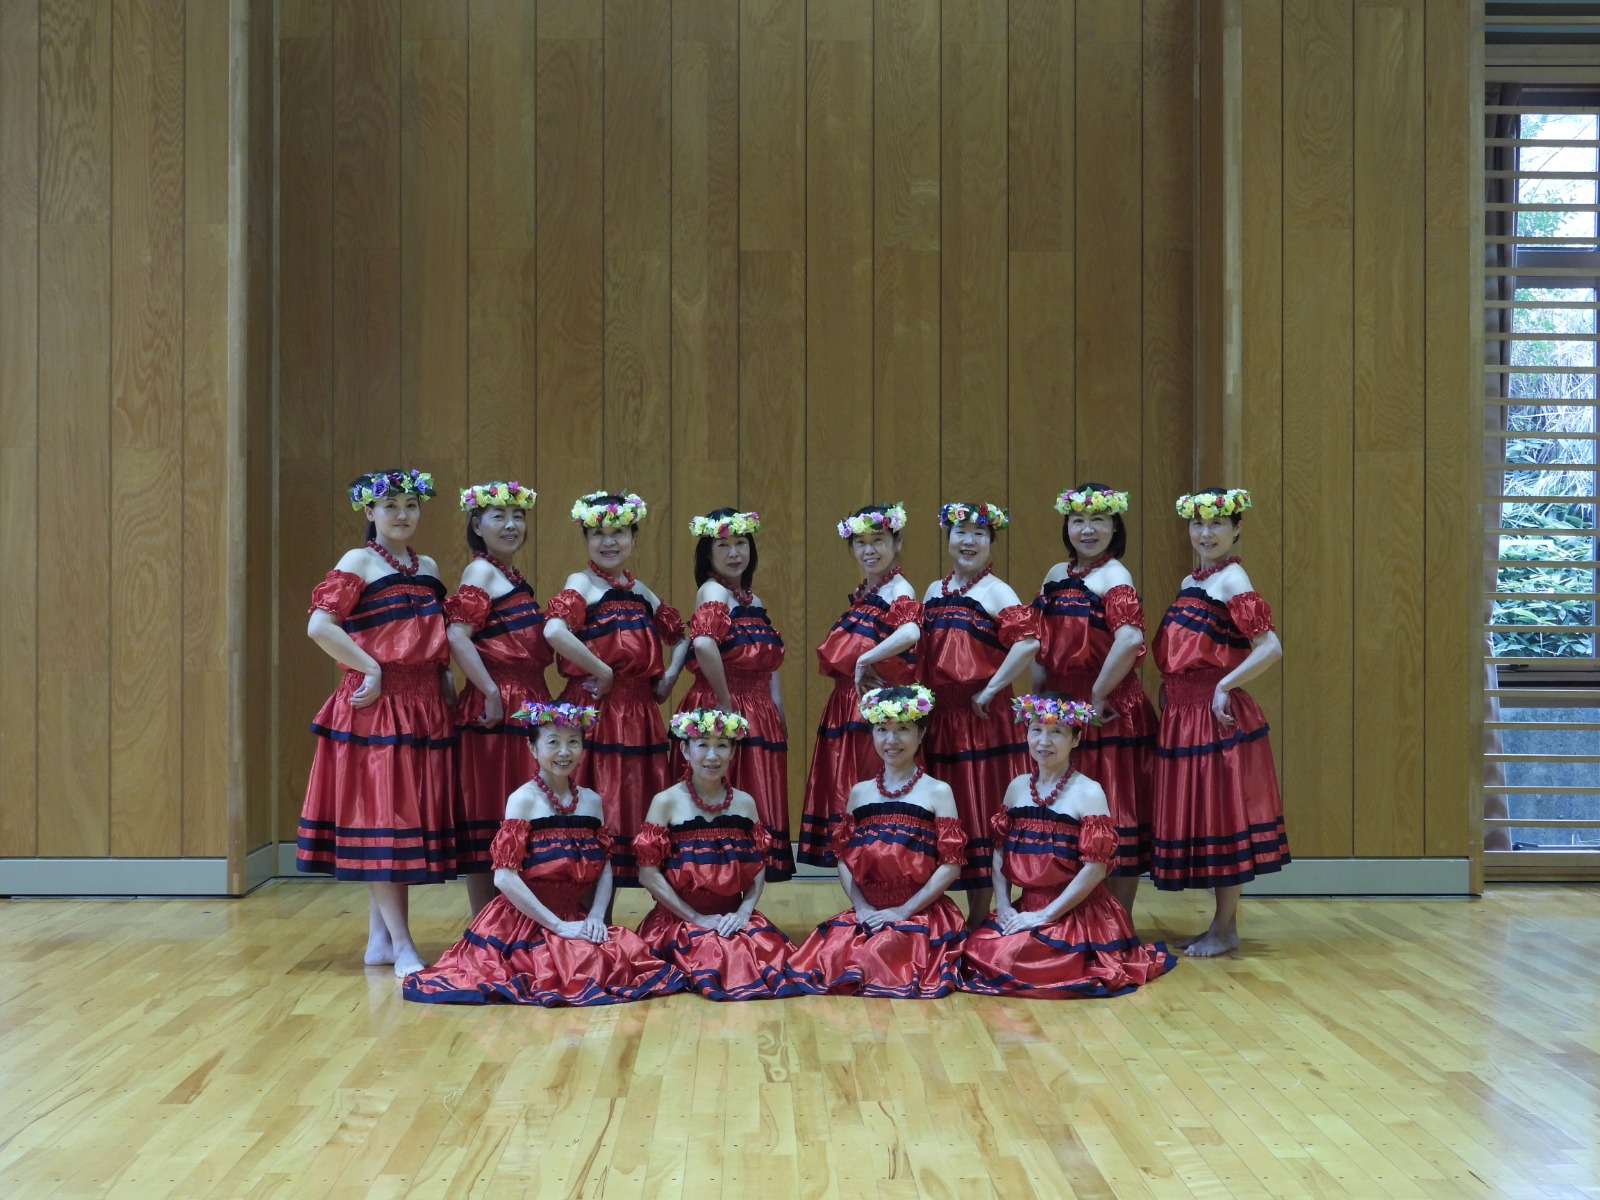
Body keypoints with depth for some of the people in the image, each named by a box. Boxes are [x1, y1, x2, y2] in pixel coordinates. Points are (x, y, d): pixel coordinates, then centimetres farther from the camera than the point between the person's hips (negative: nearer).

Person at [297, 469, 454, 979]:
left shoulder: (428, 568, 16)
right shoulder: (359, 562, -3)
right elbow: (319, 626, -13)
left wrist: (447, 686, 8)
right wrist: (369, 668, -15)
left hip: (425, 707, 7)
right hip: (375, 706, -7)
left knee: (410, 819, 8)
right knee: (381, 820, -5)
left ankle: (380, 938, 17)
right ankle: (401, 947, -6)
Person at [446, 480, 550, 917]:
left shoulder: (513, 577, 18)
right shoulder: (481, 572, -7)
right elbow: (457, 637, -19)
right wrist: (491, 693, -21)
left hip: (526, 704, 9)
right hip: (496, 710, -9)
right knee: (489, 819, -4)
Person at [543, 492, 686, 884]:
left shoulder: (640, 591, 15)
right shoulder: (581, 583, -4)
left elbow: (680, 637, 27)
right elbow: (554, 631, -24)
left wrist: (669, 677, 9)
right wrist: (603, 671, -18)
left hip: (639, 717, 7)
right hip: (594, 714, -7)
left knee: (633, 814, 9)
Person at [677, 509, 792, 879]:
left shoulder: (753, 601, 16)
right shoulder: (713, 592, -9)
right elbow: (703, 645, -29)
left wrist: (780, 722, 16)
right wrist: (725, 703, -22)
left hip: (760, 719, 8)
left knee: (758, 810, 8)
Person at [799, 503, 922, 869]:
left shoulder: (899, 590, -8)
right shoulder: (862, 593, 17)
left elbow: (910, 634, -29)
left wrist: (865, 660, -24)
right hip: (848, 704, 9)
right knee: (848, 797, 8)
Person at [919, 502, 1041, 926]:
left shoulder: (995, 591, -5)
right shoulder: (934, 591, 14)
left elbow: (1029, 642, -19)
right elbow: (922, 650, 19)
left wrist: (990, 691, -17)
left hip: (982, 721, -6)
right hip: (939, 721, 6)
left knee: (980, 817, -1)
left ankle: (979, 922, 6)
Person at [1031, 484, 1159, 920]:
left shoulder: (1113, 577, -11)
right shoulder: (1056, 575, 12)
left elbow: (1130, 641, -27)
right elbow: (1041, 647, 17)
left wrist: (1097, 696, -20)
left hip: (1106, 715, -8)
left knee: (1114, 821, -1)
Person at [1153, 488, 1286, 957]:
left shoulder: (1232, 580, -9)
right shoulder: (1190, 582, 15)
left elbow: (1271, 648, -19)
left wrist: (1225, 686, -20)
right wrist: (1167, 701, 8)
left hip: (1218, 718, -9)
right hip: (1182, 716, 9)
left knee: (1222, 818, -1)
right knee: (1194, 817, 12)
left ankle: (1224, 929, 7)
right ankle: (1221, 925, 21)